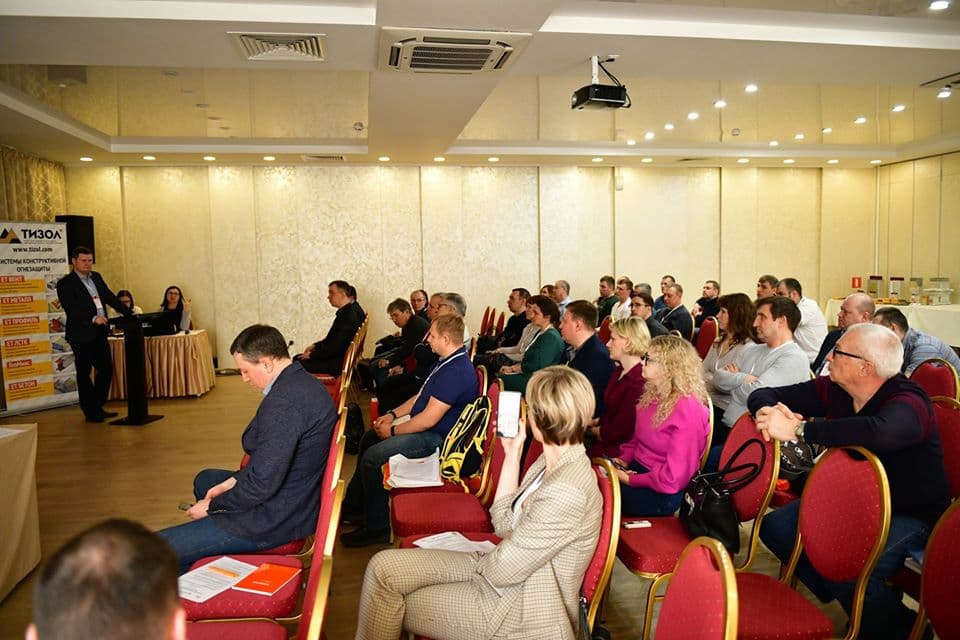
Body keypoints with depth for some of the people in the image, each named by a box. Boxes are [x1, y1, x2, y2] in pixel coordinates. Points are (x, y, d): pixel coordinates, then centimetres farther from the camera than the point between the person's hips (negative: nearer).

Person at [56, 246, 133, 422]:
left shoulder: (96, 277, 12)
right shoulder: (65, 283, -9)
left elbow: (111, 297, 12)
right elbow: (71, 310, -19)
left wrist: (129, 313, 1)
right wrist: (93, 319, -31)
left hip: (100, 333, 7)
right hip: (82, 335, -7)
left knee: (106, 370, 10)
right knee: (84, 374, 5)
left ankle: (98, 407, 25)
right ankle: (91, 412, 14)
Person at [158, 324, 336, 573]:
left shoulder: (283, 402, -29)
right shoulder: (301, 382, 3)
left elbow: (262, 483, -28)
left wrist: (211, 506, -12)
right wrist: (233, 481, 5)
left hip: (275, 520, -11)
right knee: (204, 480, 34)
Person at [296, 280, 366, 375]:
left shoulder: (349, 314, -21)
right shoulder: (350, 310, 10)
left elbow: (337, 346, -22)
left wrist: (312, 355, -12)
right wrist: (315, 346, 12)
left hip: (340, 363, -10)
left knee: (299, 362, -13)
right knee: (297, 358, 11)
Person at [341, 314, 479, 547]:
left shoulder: (456, 371, -27)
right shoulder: (446, 361, 8)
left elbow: (429, 419, -28)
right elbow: (421, 396, 19)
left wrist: (393, 431, -15)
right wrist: (393, 414, 8)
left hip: (435, 438, -11)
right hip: (422, 426, 11)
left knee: (372, 457, -18)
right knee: (369, 438, 19)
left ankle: (377, 528, -1)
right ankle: (353, 507, 31)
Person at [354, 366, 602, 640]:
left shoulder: (566, 492, -29)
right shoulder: (556, 460, 1)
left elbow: (502, 570, -23)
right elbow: (505, 524, 6)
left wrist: (479, 560, -1)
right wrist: (512, 453, 2)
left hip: (522, 608, -8)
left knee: (394, 609, -3)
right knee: (384, 566, -2)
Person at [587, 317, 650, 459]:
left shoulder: (639, 381, -23)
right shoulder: (619, 370, 9)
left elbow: (618, 430, -19)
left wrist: (593, 430, -3)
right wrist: (595, 422, 1)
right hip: (604, 439, 9)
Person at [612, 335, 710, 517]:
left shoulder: (688, 413, -21)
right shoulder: (653, 395, 5)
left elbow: (672, 479, -21)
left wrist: (629, 480, -16)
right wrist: (624, 460, 0)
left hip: (660, 494, -8)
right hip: (635, 470, 8)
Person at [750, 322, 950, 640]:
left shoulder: (907, 402, -22)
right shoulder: (832, 390, -3)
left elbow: (879, 432, -47)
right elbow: (764, 395, 2)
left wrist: (798, 429, -41)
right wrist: (766, 411, -23)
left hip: (909, 515, -7)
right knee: (775, 527, -6)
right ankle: (845, 594, 12)